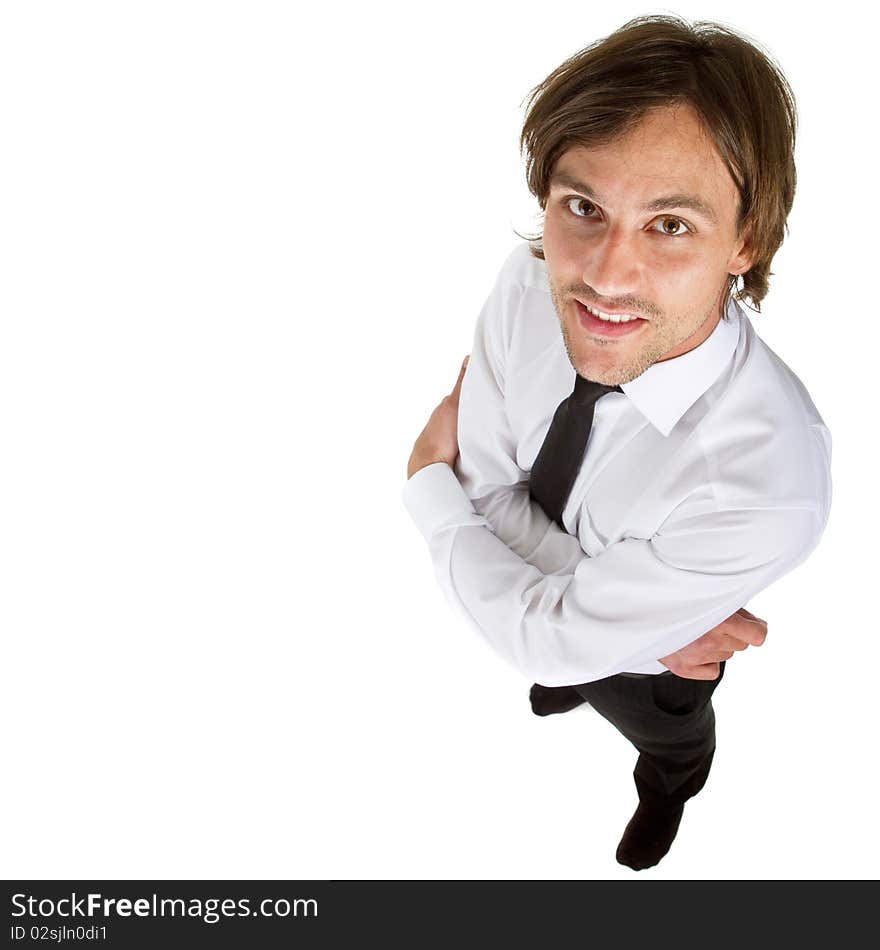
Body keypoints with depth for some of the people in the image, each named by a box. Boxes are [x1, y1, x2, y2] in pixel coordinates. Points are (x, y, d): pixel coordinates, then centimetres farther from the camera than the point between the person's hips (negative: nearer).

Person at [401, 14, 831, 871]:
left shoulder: (771, 486, -47)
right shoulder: (529, 284, -32)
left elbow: (551, 634, -35)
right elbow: (486, 480, -20)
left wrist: (429, 484, -23)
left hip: (647, 663, -3)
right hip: (542, 597, 4)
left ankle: (668, 790, 71)